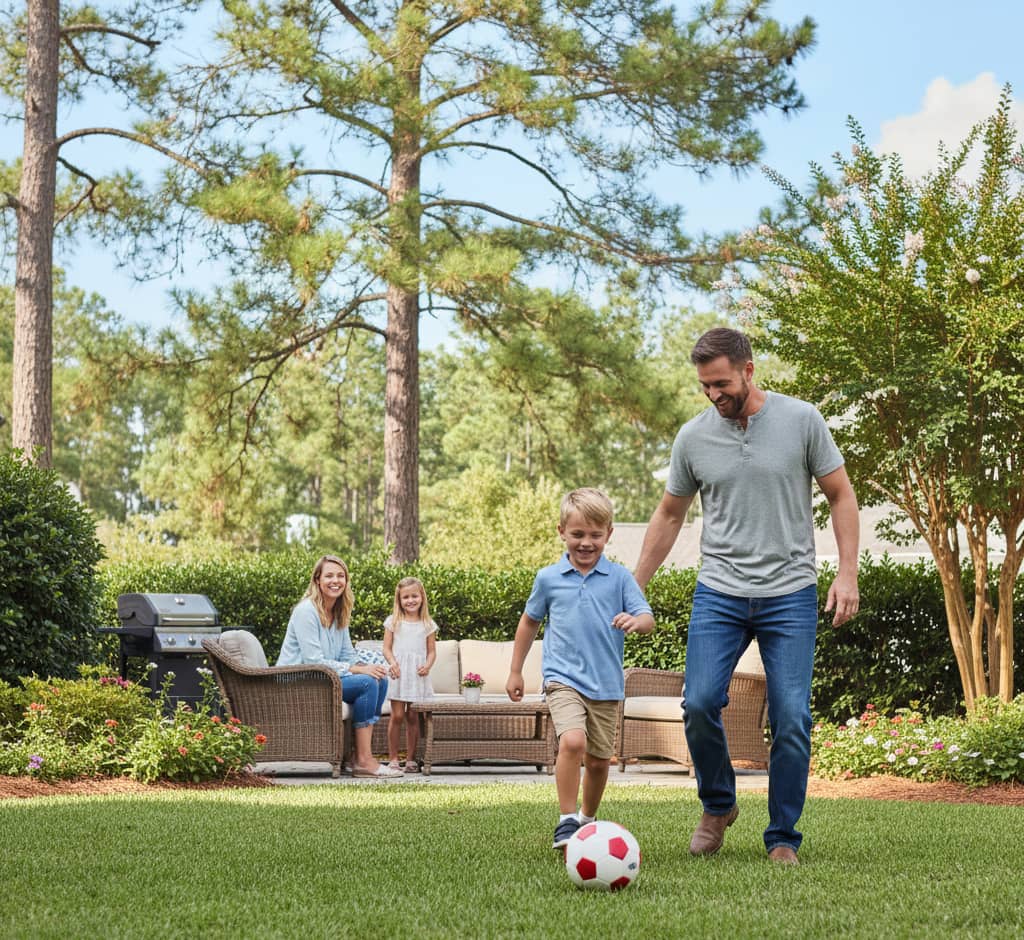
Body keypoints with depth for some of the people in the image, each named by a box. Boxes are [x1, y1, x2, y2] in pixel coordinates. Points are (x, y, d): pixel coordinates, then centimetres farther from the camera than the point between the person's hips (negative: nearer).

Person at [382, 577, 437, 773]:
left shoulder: (428, 625, 9)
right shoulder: (393, 622, 7)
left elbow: (432, 651, 9)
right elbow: (387, 648, 4)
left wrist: (427, 665, -11)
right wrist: (392, 662, -15)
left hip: (417, 675, 1)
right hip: (398, 673, -1)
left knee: (413, 717, 2)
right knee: (397, 716, -7)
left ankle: (411, 759, 8)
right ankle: (393, 759, -2)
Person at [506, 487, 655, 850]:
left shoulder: (619, 577, 1)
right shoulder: (548, 578, 3)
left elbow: (647, 619, -5)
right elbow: (529, 621, 16)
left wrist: (635, 621, -30)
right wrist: (515, 671, 19)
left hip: (607, 684, 2)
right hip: (564, 679, -2)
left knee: (599, 760, 10)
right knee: (572, 741, -26)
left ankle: (588, 819, 34)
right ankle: (567, 821, -18)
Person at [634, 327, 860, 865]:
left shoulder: (801, 421, -2)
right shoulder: (693, 437, 4)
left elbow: (841, 497, 4)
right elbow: (669, 516, 15)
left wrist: (847, 574, -6)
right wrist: (633, 590, 14)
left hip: (790, 596, -2)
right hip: (719, 593, 2)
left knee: (791, 720, -6)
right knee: (699, 704, -13)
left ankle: (783, 839, 9)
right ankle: (718, 806, 13)